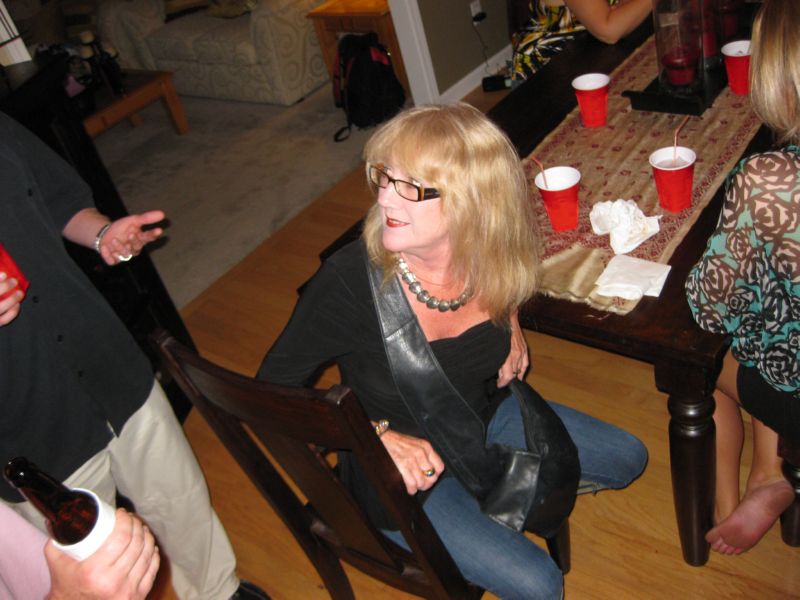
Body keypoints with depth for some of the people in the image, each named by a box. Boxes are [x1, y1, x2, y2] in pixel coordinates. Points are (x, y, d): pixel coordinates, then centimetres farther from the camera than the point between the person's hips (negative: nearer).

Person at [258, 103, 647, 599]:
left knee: (627, 459, 12)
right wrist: (377, 436, -29)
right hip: (398, 475, -5)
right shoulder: (349, 282, -33)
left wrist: (511, 326, -10)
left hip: (484, 417, 6)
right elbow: (272, 389, -20)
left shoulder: (487, 256, -18)